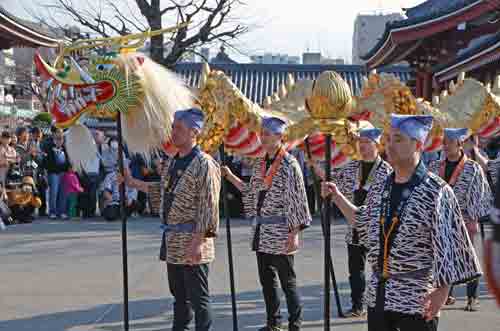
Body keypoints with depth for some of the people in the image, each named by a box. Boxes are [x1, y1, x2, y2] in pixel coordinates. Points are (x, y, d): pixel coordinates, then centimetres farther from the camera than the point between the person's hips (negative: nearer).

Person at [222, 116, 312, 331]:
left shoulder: (289, 165, -11)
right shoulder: (260, 164, 10)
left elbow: (297, 200, -12)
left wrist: (294, 233, -16)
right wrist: (231, 177, 11)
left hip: (280, 233, -7)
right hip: (261, 232, 7)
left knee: (287, 281, -1)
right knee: (266, 279, 12)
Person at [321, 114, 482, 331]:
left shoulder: (436, 191, -11)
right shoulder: (380, 189, 8)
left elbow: (448, 245, -12)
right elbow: (365, 226, 23)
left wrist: (442, 290, -18)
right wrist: (337, 198, 15)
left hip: (416, 298, -6)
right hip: (378, 295, 6)